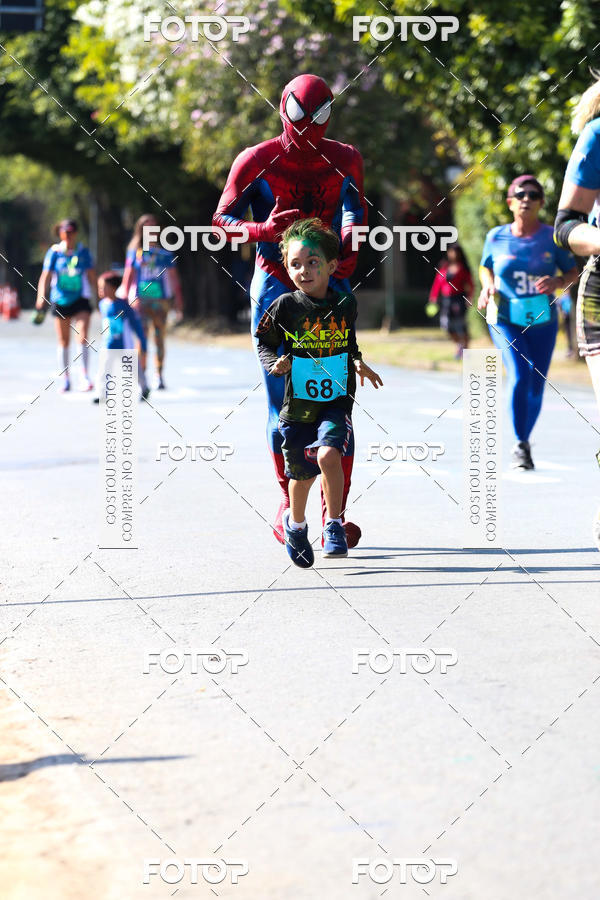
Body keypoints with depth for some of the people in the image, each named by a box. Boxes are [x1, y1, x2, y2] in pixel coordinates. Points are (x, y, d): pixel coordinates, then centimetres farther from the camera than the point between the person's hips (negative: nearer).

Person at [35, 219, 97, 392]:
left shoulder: (84, 252, 1)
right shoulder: (54, 252, -2)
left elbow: (92, 277, 8)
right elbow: (45, 277, -6)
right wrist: (41, 297, -19)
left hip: (81, 300, 0)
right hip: (60, 301, 1)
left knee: (82, 338, -17)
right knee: (63, 342, 8)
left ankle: (85, 376, -14)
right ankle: (65, 380, 18)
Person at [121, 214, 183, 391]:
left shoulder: (165, 252, 8)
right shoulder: (135, 252, 5)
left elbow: (174, 278, 11)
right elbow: (128, 277, 5)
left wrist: (179, 304, 6)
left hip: (161, 301, 1)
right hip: (140, 301, -1)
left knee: (159, 339, 2)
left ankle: (159, 376, 7)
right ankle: (142, 375, -3)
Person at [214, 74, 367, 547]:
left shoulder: (345, 160, 6)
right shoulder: (257, 161, -3)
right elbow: (222, 220, 1)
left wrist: (349, 247, -1)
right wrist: (263, 231, -19)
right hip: (276, 289, -2)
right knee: (283, 401, -2)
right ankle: (288, 502, 14)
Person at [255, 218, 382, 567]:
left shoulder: (346, 304, 0)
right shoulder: (285, 306, -5)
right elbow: (264, 342, 5)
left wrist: (359, 362, 0)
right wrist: (275, 363, -14)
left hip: (336, 400, 0)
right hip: (297, 403, 1)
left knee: (328, 454, -25)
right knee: (301, 473, 9)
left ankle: (335, 526, -10)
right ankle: (296, 523, 39)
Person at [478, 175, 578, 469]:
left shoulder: (551, 237, -3)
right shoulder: (496, 237, 0)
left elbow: (573, 272, 4)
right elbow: (486, 267, 17)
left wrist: (557, 283, -17)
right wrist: (487, 287, -4)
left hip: (542, 323, 1)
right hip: (505, 320, -1)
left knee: (536, 387, 5)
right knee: (519, 376, -21)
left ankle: (525, 440, 28)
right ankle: (519, 444, -11)